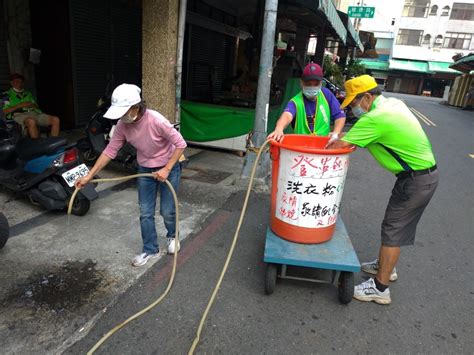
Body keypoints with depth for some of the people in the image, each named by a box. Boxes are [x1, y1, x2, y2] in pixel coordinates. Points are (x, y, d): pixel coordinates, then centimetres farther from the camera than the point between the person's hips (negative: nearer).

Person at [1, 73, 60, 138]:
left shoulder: (28, 93, 29)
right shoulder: (7, 95, 13)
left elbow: (36, 106, 26)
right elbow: (5, 111, 2)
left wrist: (33, 105, 2)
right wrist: (20, 105, -6)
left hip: (34, 113, 5)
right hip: (19, 115, -5)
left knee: (55, 119, -21)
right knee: (31, 121, -43)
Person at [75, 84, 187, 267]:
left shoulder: (156, 121, -31)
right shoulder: (123, 125, -15)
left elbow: (180, 144, -23)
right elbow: (110, 151, -7)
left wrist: (167, 170, -26)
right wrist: (89, 175, -7)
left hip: (168, 168, -4)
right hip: (145, 169, 5)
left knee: (167, 211, 5)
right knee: (145, 213, 8)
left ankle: (172, 236, 38)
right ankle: (150, 249, 27)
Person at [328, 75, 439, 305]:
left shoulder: (375, 118, -23)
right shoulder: (393, 103, 6)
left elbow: (339, 146, -22)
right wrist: (344, 137, 3)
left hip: (416, 180, -9)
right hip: (425, 173, 9)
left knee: (393, 231, -2)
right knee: (393, 226, 20)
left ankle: (379, 288, 9)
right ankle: (385, 265, 38)